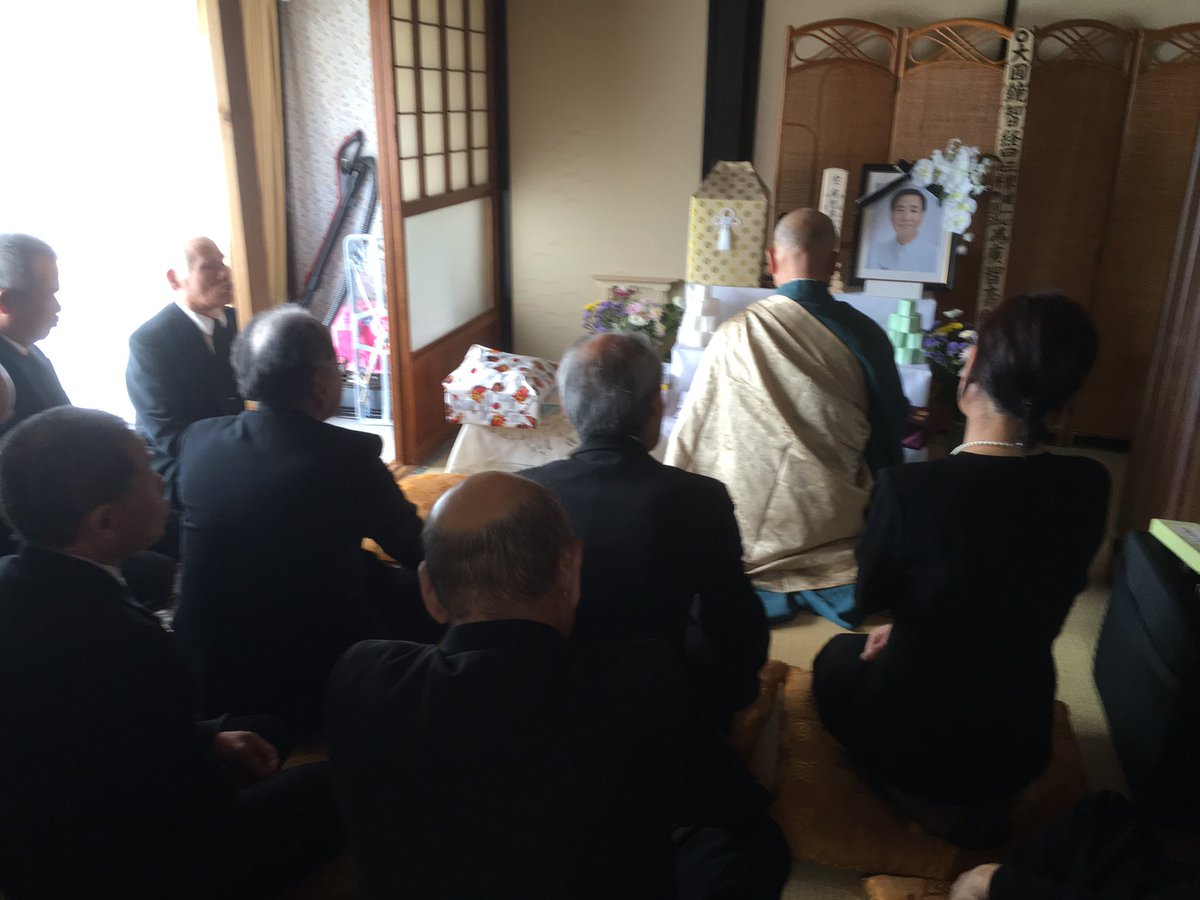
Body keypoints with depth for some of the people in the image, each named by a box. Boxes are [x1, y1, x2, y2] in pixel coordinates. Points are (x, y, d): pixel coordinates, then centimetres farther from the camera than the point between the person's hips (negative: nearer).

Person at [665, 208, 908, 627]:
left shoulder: (736, 335, -6)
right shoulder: (865, 336, -3)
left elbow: (694, 428, 1)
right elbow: (891, 434, 7)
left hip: (755, 527, 0)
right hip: (835, 526, 1)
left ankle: (764, 590, -13)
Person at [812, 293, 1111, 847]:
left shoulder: (909, 486, -28)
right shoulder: (1087, 486, -13)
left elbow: (868, 600, -10)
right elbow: (1033, 609, 3)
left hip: (915, 738, -4)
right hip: (1020, 743, 4)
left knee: (838, 656, 27)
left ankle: (924, 797, 19)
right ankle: (979, 801, 23)